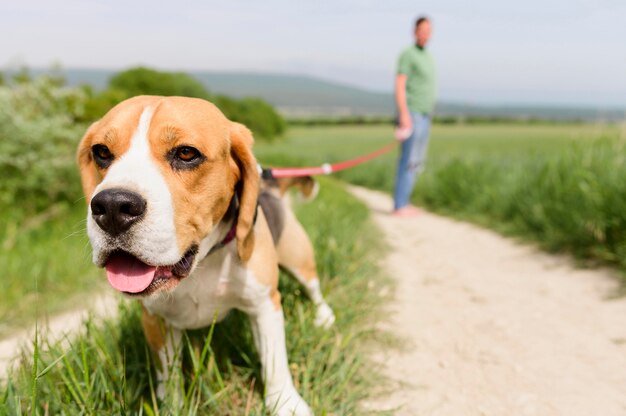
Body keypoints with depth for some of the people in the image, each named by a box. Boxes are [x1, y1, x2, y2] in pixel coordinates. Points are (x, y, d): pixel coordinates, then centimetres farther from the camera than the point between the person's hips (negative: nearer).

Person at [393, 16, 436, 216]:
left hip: (424, 116, 9)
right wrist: (404, 115, -23)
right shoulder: (407, 54, -7)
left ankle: (402, 203, 13)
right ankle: (400, 206, -8)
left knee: (417, 162, 8)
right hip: (411, 114, -9)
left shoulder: (428, 57, 20)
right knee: (409, 160, -11)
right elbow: (400, 86, -15)